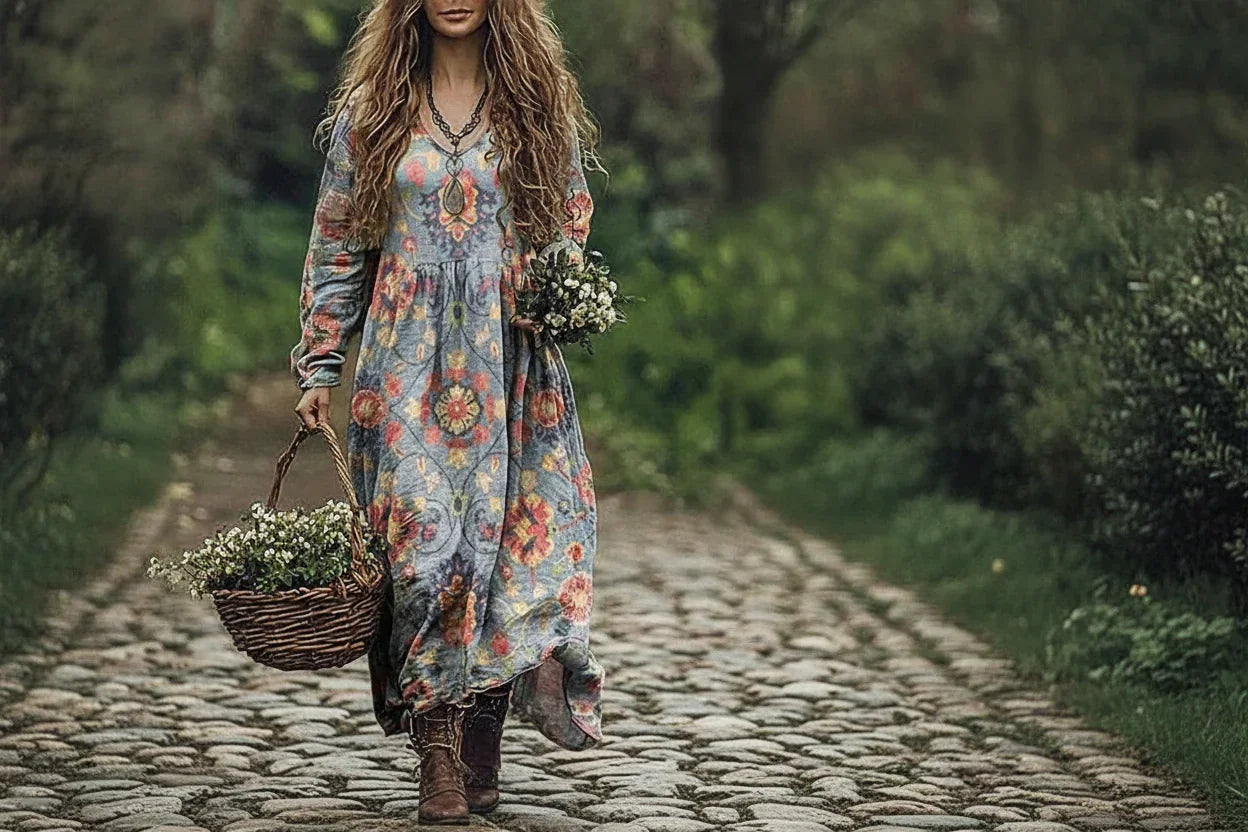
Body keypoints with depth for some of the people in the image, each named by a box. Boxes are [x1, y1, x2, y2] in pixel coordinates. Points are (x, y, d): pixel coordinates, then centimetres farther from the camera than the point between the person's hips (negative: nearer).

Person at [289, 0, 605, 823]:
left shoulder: (539, 102, 8)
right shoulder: (371, 108, 8)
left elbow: (571, 217, 16)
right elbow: (337, 244, 11)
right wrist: (320, 365, 7)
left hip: (512, 365, 0)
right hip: (409, 362, 0)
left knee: (506, 534, -5)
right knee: (420, 538, -9)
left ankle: (481, 756, 4)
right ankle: (440, 757, -4)